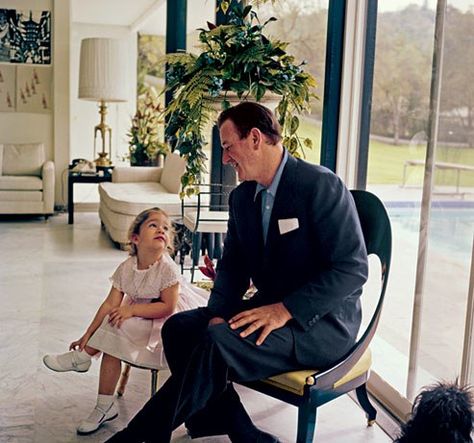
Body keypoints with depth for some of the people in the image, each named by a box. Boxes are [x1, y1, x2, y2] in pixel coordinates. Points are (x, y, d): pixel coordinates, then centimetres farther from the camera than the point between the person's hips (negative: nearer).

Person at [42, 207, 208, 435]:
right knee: (111, 345, -14)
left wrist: (132, 309, -27)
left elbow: (168, 307, -22)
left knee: (114, 327, -24)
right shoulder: (126, 268, -9)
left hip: (167, 322, -5)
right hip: (140, 319, 5)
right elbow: (110, 304, -7)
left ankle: (80, 357, 0)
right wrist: (88, 335, -10)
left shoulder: (167, 268, -23)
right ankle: (105, 407, 0)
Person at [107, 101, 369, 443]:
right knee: (179, 327, -9)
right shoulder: (242, 197, 8)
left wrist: (284, 310, -25)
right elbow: (233, 265, 12)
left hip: (322, 322, -8)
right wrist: (218, 312, -9)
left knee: (219, 342, -28)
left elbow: (353, 268, -20)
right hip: (272, 309, 8)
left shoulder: (322, 186, -16)